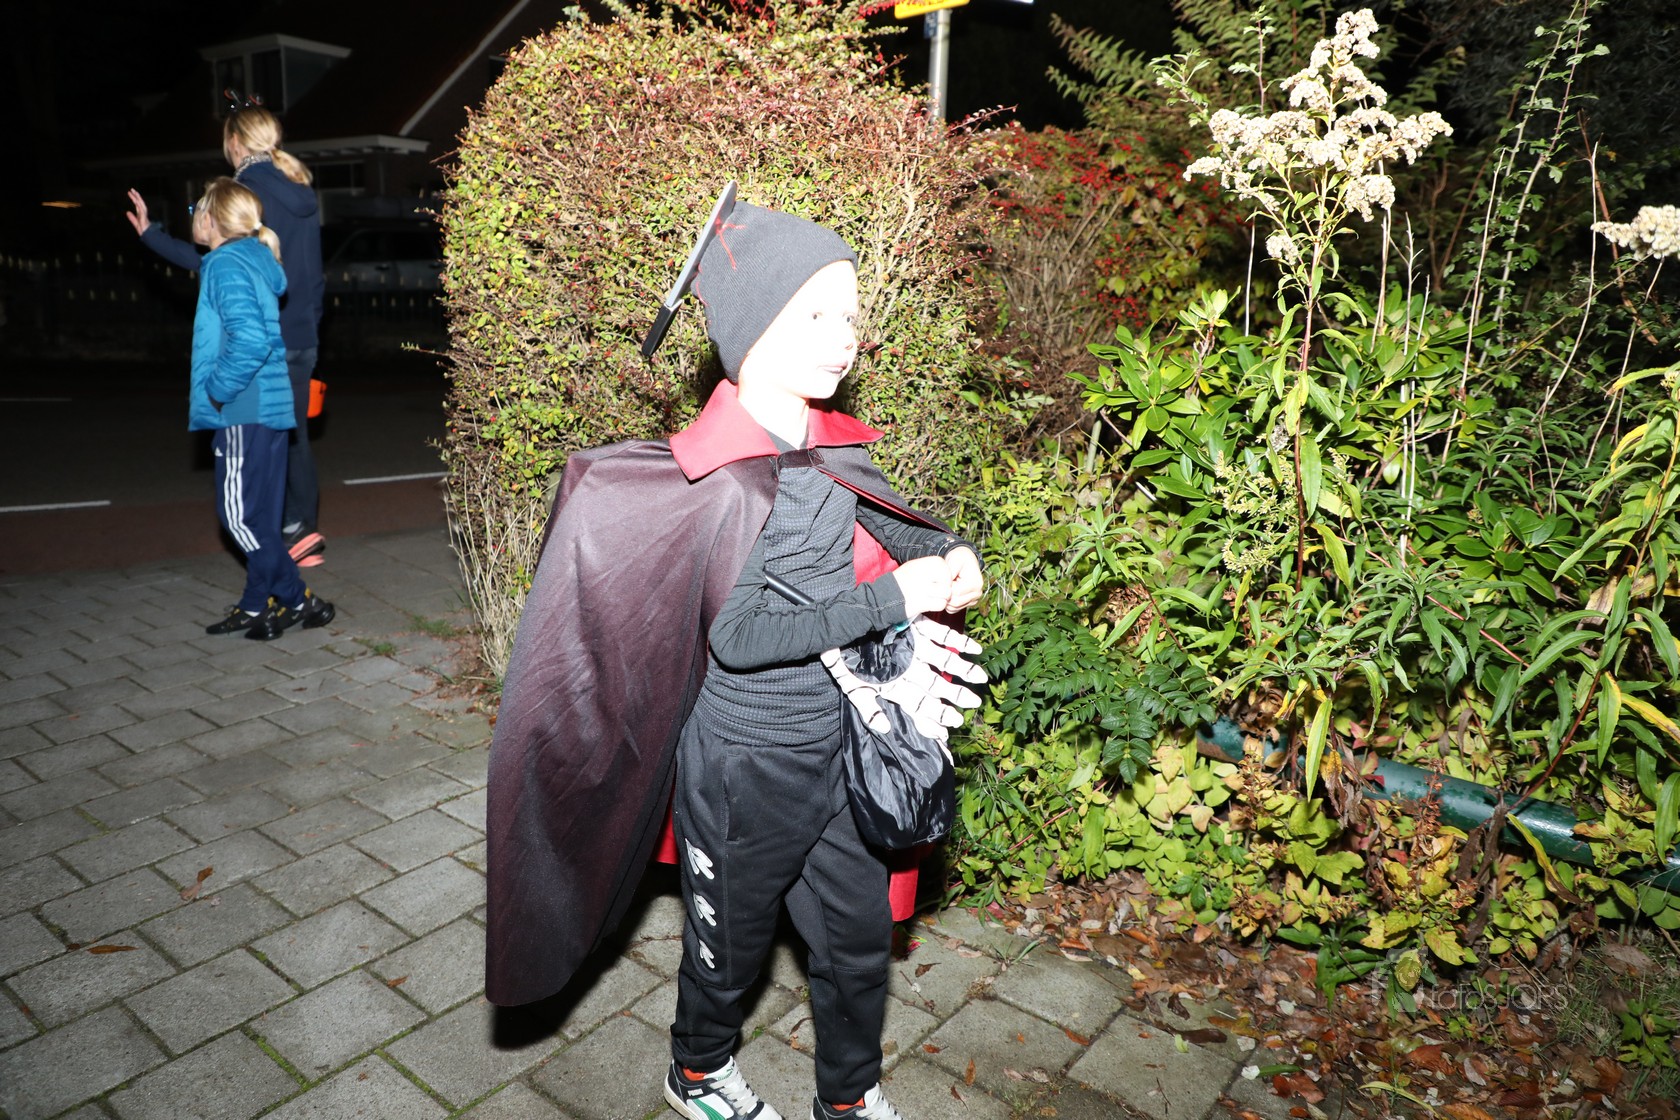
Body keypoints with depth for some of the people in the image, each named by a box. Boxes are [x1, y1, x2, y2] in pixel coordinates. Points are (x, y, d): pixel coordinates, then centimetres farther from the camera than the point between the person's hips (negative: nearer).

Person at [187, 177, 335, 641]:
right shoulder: (250, 261, 16)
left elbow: (251, 340, -27)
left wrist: (218, 389, -17)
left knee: (242, 515, -4)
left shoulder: (226, 265, -14)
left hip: (245, 412, -10)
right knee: (255, 514, 13)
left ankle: (298, 601, 0)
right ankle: (256, 607, 20)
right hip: (265, 407, 10)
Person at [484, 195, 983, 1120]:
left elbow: (886, 519, 17)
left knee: (859, 939, 20)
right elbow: (743, 634, -27)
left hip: (842, 749, 6)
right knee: (731, 942, 19)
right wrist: (893, 597, -26)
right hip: (749, 764, -6)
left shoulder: (831, 447, -1)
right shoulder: (720, 478, -22)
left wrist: (946, 553, -4)